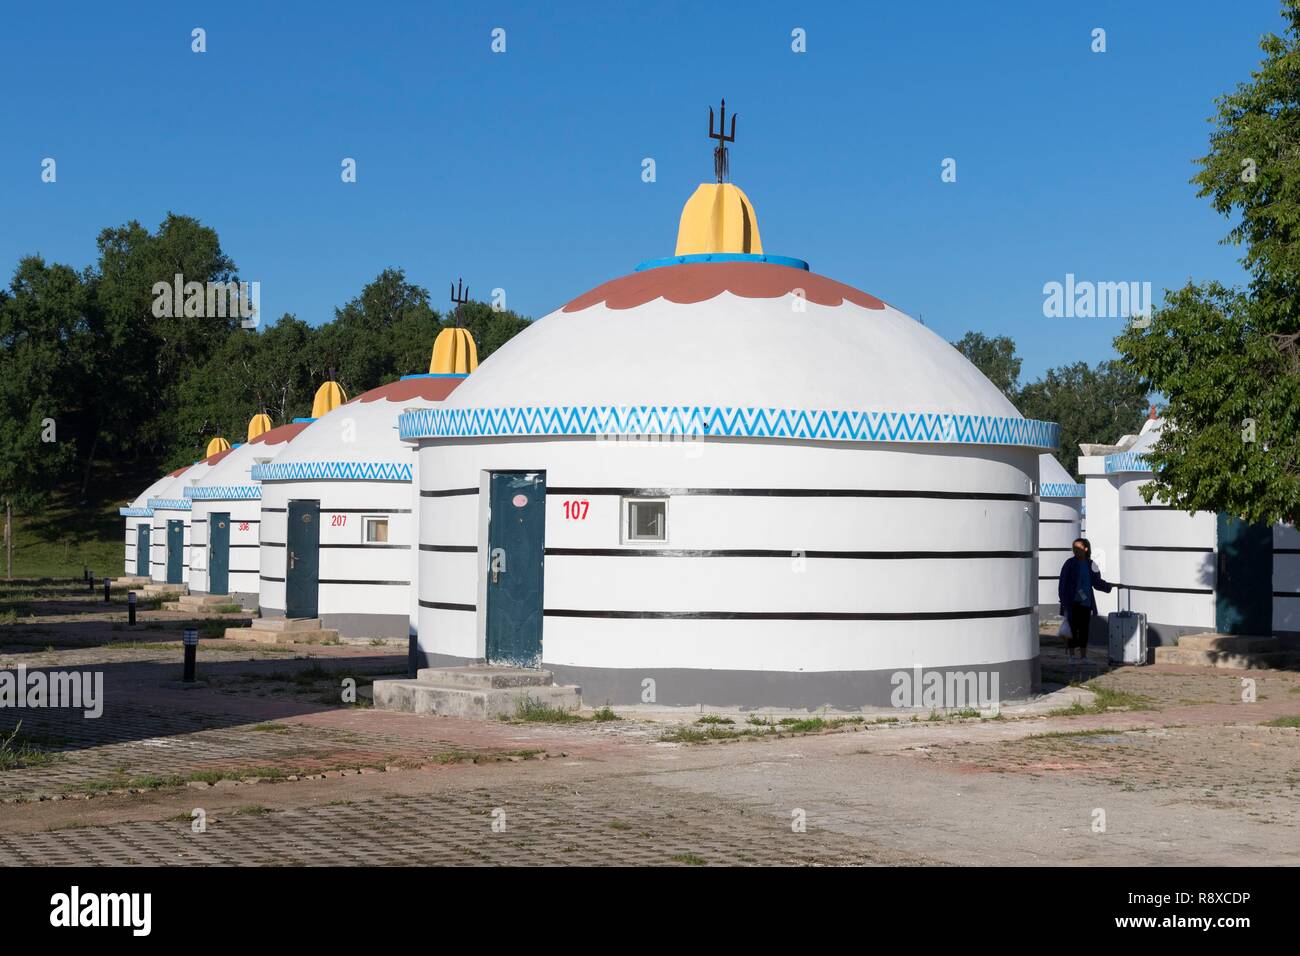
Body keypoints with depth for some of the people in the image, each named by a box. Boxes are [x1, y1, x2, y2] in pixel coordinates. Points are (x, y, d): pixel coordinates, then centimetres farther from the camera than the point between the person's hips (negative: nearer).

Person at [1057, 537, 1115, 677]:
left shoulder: (1090, 565, 5)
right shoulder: (1070, 563, -5)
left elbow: (1097, 583, 15)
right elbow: (1063, 583, -5)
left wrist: (1110, 585, 3)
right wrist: (1064, 601, -10)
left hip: (1086, 604, 4)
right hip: (1072, 604, -4)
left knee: (1084, 631, 8)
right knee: (1072, 631, -3)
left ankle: (1083, 660, 17)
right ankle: (1070, 660, 4)